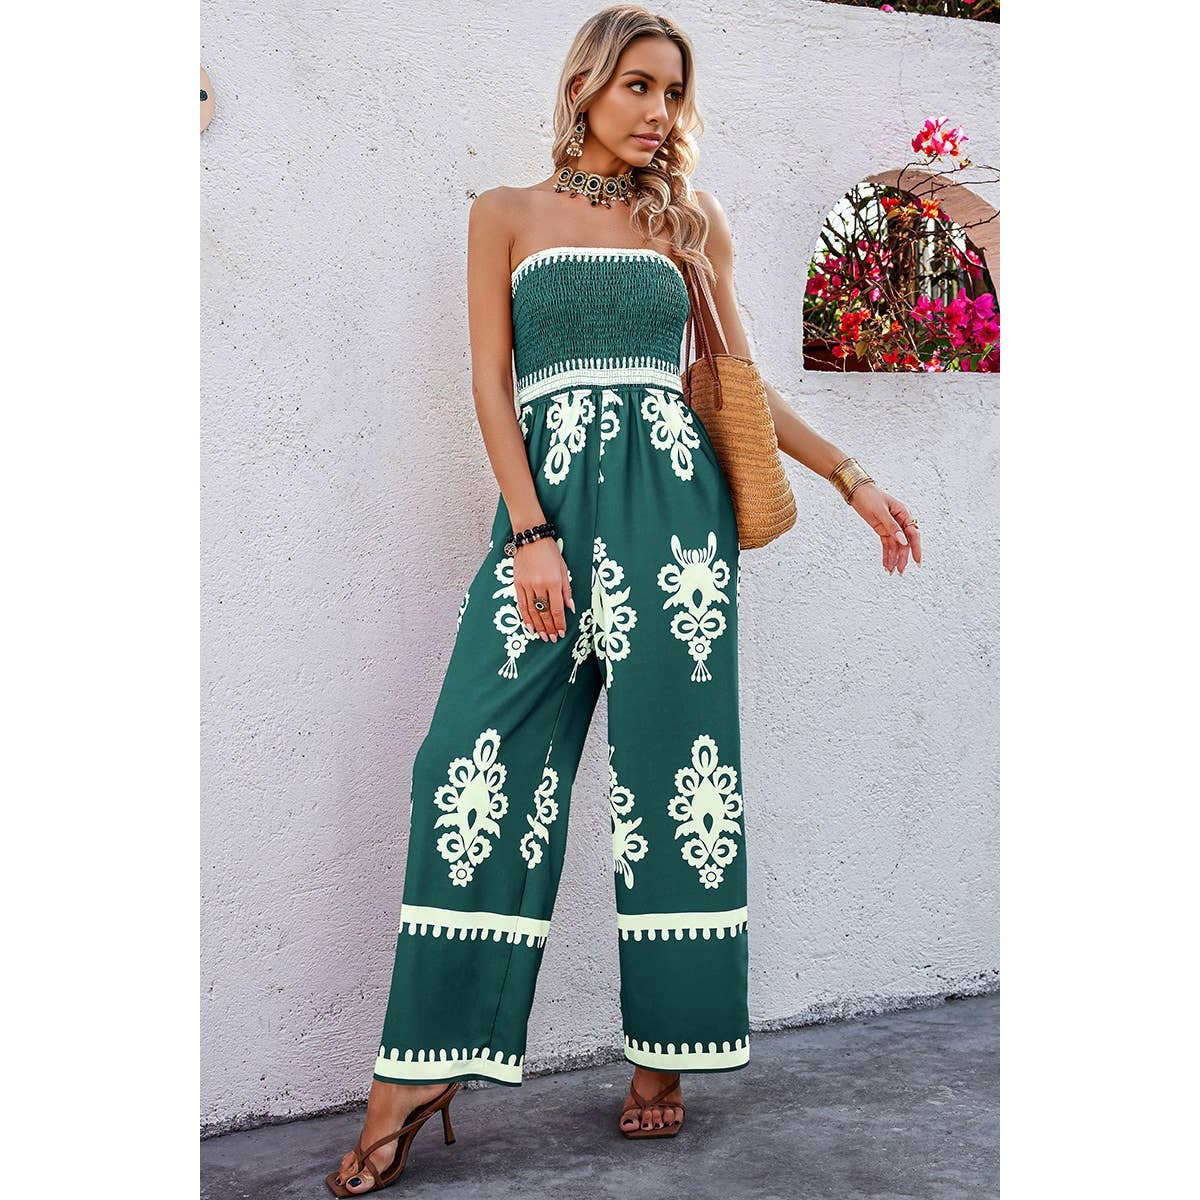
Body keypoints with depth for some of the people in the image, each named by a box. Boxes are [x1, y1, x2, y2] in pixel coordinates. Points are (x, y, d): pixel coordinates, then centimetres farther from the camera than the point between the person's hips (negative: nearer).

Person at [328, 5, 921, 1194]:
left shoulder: (693, 221, 15)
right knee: (479, 759, -9)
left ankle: (662, 1051, 10)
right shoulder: (506, 214, 11)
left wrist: (852, 480, 13)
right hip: (547, 502, -1)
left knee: (673, 760, -2)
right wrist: (532, 531, -9)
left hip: (673, 496, 1)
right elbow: (491, 383, 3)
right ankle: (419, 1073, -3)